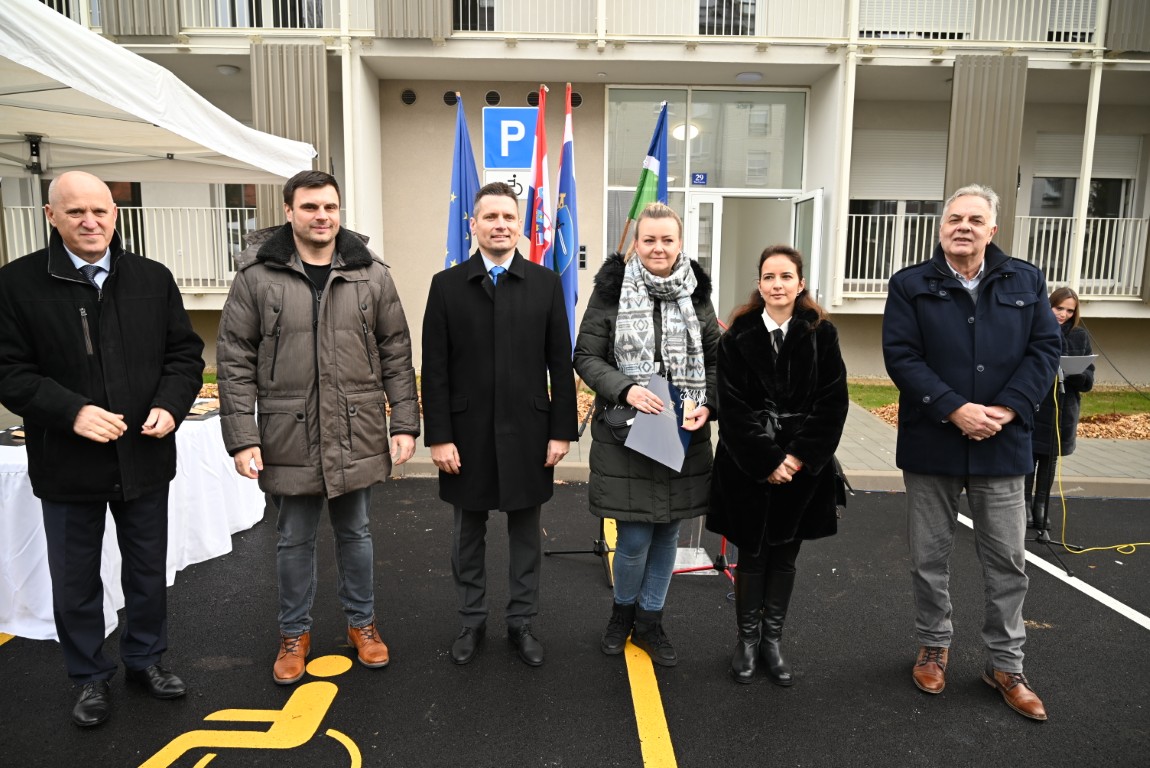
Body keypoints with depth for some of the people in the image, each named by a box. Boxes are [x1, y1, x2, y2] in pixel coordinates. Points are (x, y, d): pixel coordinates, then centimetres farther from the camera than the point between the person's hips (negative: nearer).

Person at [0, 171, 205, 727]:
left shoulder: (153, 279, 1)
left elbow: (185, 353, 4)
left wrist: (171, 406, -13)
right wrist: (71, 411, -23)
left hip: (145, 457, 2)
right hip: (67, 465, -2)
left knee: (148, 572, 17)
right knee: (75, 582, 14)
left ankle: (145, 658, 39)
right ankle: (91, 678, 34)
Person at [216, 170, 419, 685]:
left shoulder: (371, 275, 0)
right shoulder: (257, 276, -5)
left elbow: (396, 355, 3)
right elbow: (234, 362, -4)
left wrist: (405, 423, -1)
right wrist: (242, 438, -9)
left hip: (357, 437, 1)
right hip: (288, 439, -1)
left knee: (355, 533, 17)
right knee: (294, 540, 14)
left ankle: (361, 622, 36)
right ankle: (294, 633, 34)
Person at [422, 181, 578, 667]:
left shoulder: (545, 283, 1)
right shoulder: (447, 285, 0)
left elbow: (561, 364, 0)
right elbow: (435, 369, -2)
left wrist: (562, 431, -3)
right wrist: (438, 437, -7)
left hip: (526, 432, 0)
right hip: (467, 433, 0)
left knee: (525, 532, 12)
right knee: (468, 534, 13)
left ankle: (521, 623, 28)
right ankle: (472, 622, 31)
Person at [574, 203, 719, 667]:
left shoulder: (697, 294, 4)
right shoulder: (612, 290, -6)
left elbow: (715, 361, 10)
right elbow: (586, 357, -4)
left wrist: (708, 404, -8)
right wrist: (625, 389, -20)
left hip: (684, 435, 3)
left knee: (667, 532, 12)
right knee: (634, 538, 0)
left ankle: (650, 622, 32)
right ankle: (622, 610, 30)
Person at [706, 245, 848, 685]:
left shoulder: (821, 335, 0)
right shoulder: (739, 336, -3)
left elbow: (833, 403, -4)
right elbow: (733, 406, -7)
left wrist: (798, 457, -13)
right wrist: (768, 460, -14)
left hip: (803, 466, 1)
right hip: (749, 467, -1)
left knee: (784, 557, 12)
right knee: (752, 555, 9)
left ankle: (772, 640, 27)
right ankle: (747, 640, 25)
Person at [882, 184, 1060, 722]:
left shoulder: (1026, 282, 6)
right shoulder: (910, 285, -2)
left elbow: (1045, 349, 1)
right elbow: (901, 356, -10)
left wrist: (1007, 409, -13)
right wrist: (955, 410, -19)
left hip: (1003, 446, 2)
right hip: (931, 444, -1)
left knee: (1008, 561, 10)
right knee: (929, 557, 10)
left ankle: (1005, 666, 27)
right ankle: (933, 647, 30)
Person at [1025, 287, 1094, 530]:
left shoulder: (1080, 336, 5)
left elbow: (1089, 379, 2)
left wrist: (1070, 373, -19)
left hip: (1063, 410, 3)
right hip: (1032, 407, -3)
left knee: (1050, 459, 10)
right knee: (1030, 456, 1)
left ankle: (1041, 506, 22)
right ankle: (1026, 504, 15)